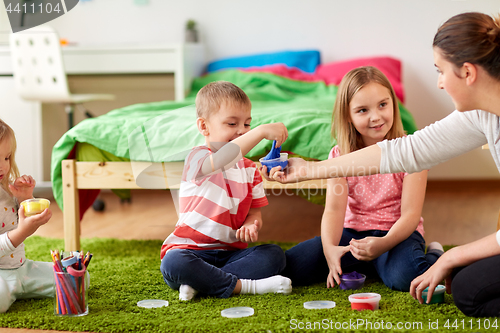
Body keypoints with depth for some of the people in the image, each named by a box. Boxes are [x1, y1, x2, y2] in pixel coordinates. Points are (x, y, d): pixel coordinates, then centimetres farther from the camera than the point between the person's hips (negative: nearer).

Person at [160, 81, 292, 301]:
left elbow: (255, 212, 11)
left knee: (274, 255, -19)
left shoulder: (250, 169, 13)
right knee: (174, 264, -37)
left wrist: (251, 226, -15)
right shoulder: (196, 158, -8)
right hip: (190, 248, -6)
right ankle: (244, 286, -27)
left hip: (229, 253, 6)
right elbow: (220, 161, -32)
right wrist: (262, 132, -39)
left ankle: (198, 284, -24)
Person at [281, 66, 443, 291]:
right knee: (289, 266, -17)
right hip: (352, 232, 3)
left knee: (404, 277, -38)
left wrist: (384, 243, -34)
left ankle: (435, 256, 0)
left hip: (397, 232, -3)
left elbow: (410, 214, -14)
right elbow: (334, 209, -10)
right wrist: (329, 248, -31)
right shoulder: (340, 155, 0)